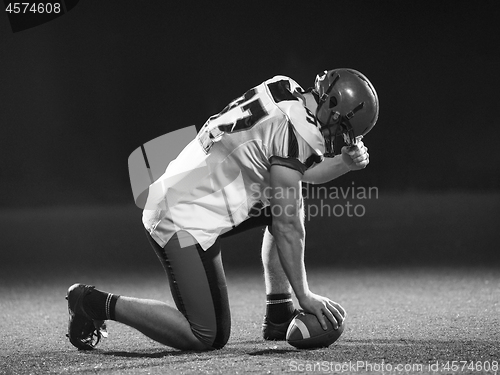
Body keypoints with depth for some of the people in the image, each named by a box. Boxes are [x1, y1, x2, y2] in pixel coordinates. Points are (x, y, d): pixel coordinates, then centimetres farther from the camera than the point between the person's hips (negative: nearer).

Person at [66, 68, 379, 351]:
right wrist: (304, 295, -12)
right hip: (185, 221, -10)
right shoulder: (293, 129, -18)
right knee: (207, 338, -9)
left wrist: (346, 162, 8)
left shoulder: (285, 94, 9)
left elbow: (302, 171, 25)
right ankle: (97, 303, -1)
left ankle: (279, 316, 19)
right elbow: (286, 226, -17)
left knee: (290, 201, 17)